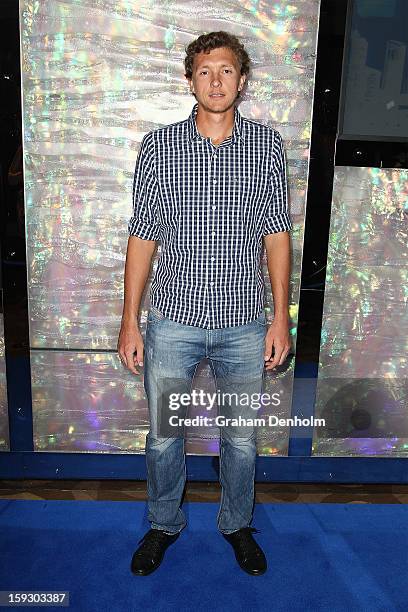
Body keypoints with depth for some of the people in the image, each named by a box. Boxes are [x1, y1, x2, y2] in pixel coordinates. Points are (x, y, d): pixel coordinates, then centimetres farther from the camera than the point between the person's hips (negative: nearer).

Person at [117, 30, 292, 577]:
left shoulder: (267, 145, 1)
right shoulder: (158, 146, -1)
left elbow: (276, 234, 4)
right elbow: (142, 237, 0)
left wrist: (281, 316, 0)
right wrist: (129, 321, -1)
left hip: (245, 325, 1)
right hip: (173, 321, 0)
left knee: (242, 439, 15)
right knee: (163, 435, 14)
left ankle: (237, 524, 42)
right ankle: (164, 524, 41)